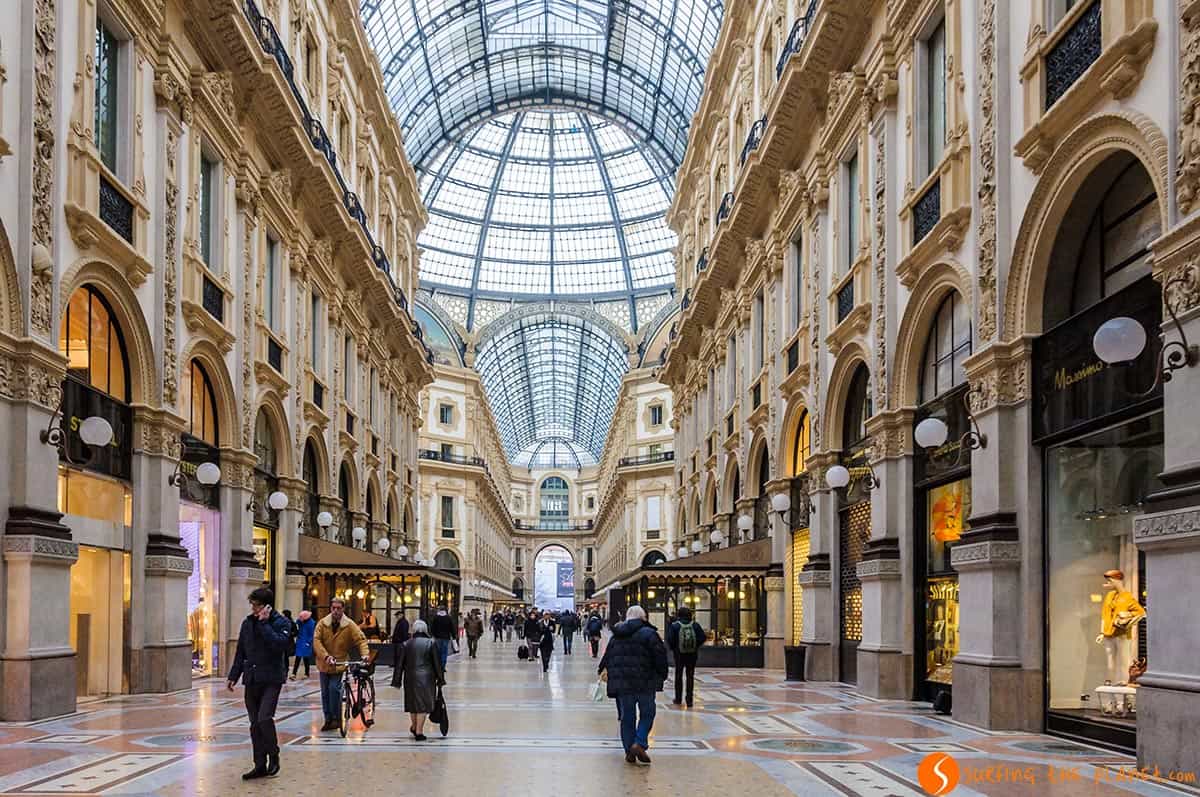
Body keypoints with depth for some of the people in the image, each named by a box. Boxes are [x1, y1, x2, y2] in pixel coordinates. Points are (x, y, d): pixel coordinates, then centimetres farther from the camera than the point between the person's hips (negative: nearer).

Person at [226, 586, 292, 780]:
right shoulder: (248, 622, 9)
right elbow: (240, 652, 17)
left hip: (271, 679, -5)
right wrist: (233, 676, 13)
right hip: (251, 679, 5)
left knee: (264, 718, -17)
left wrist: (264, 623, -21)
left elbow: (279, 644, -24)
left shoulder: (281, 622, -6)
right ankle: (260, 765, 14)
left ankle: (273, 757, 4)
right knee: (255, 724, 7)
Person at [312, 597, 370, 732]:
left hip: (339, 663, -3)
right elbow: (316, 641, -14)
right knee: (325, 692, 9)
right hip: (324, 663, 3)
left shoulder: (349, 625, -9)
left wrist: (364, 654, -26)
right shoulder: (322, 623, -7)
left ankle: (336, 718, -4)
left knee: (334, 688, -18)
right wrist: (326, 656, -27)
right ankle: (328, 720, 22)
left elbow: (361, 639, -8)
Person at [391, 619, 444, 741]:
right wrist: (440, 679, 6)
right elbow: (437, 663, -1)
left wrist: (397, 681, 10)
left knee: (412, 703, 18)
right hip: (426, 678, -2)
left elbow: (399, 664, 4)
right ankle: (419, 731, -1)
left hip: (410, 678, 2)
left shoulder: (406, 644, 3)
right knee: (423, 704, 1)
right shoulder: (431, 643, -1)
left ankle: (414, 727, 34)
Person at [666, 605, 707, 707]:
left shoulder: (675, 626, -9)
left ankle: (678, 699, 18)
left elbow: (670, 639, -16)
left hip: (679, 654, -1)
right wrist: (696, 646, 7)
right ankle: (689, 700, 5)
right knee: (690, 677, 7)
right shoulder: (695, 625, -4)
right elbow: (703, 637, -8)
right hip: (692, 654, 1)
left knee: (678, 676, 13)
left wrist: (673, 648, 2)